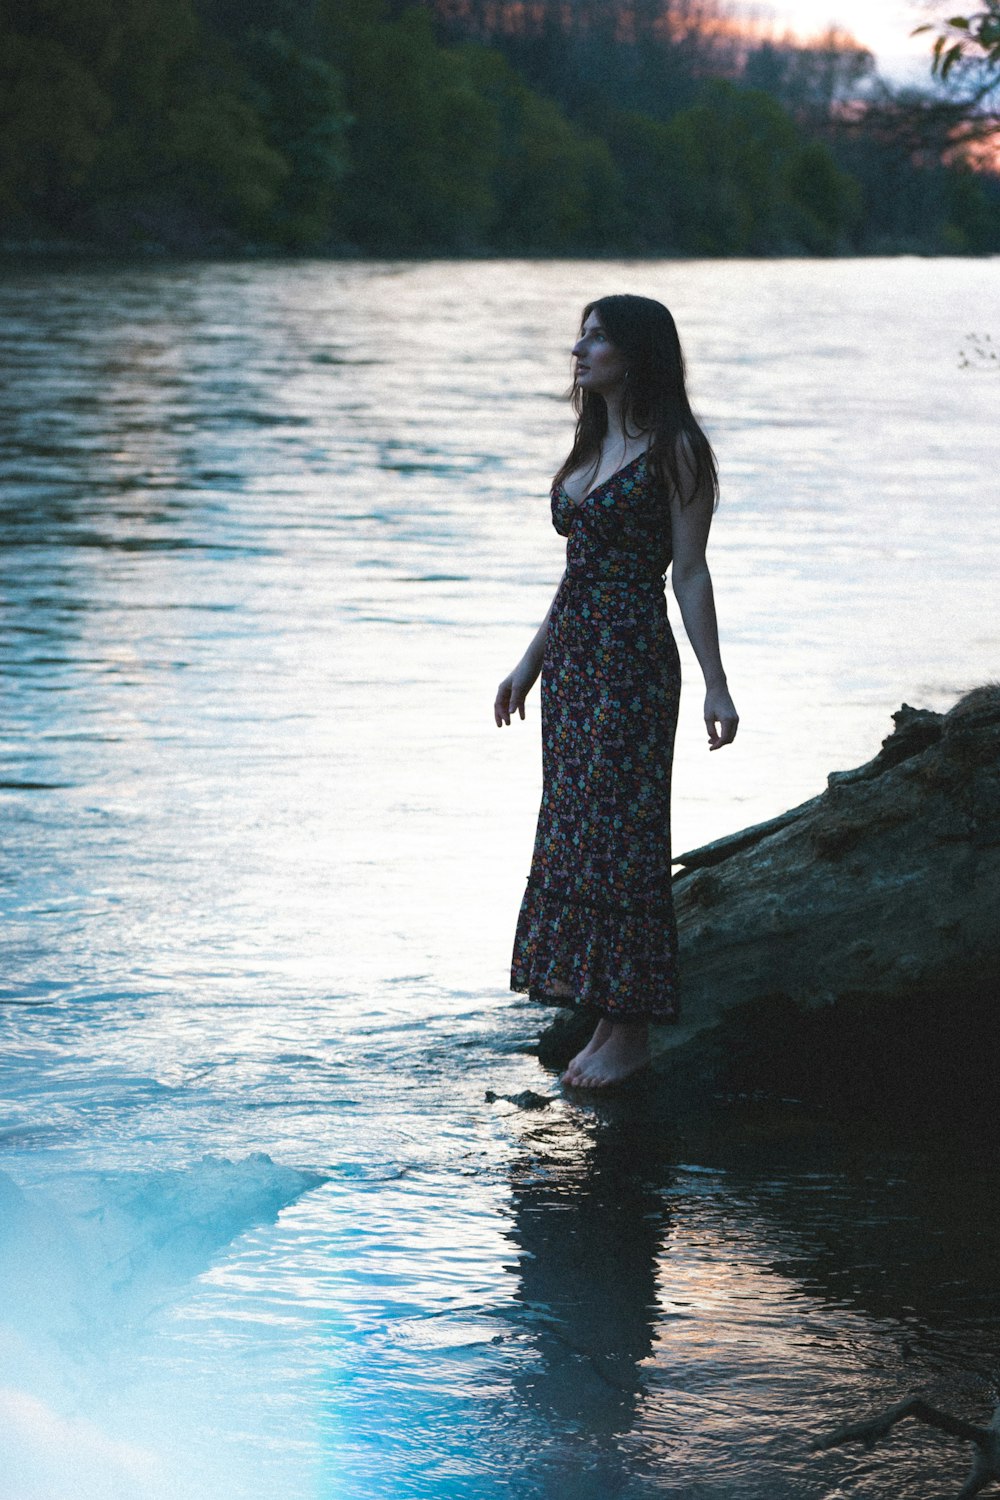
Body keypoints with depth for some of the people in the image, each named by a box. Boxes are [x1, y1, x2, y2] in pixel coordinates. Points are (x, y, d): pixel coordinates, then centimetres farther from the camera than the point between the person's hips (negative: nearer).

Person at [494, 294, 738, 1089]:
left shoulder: (673, 450, -8)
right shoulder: (592, 447, 15)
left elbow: (690, 572, -11)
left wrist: (715, 685, -14)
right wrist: (530, 662, 21)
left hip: (633, 661, -9)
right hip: (572, 658, 9)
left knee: (618, 832, -6)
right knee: (571, 834, 8)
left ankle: (631, 1030, 0)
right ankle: (605, 1020, 15)